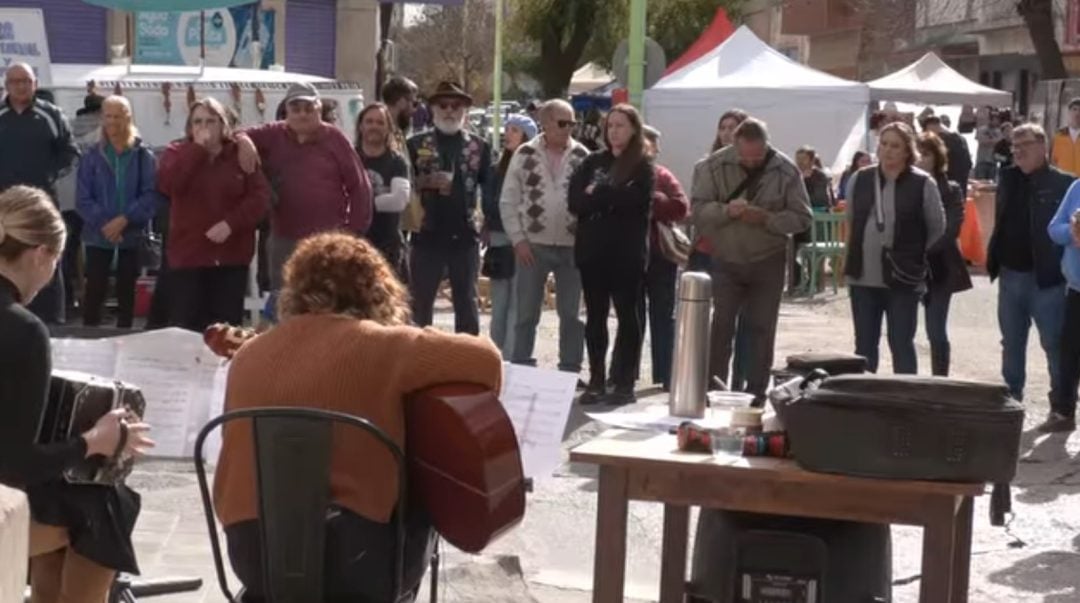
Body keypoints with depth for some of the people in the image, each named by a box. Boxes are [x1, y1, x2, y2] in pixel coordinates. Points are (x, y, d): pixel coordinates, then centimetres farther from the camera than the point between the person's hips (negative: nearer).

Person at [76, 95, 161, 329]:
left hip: (133, 235, 0)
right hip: (98, 235, 0)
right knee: (95, 291, -2)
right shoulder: (92, 156, 2)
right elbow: (83, 199, -3)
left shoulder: (144, 156, 0)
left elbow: (151, 196, -8)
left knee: (126, 292, 9)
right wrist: (103, 224, -17)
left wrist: (124, 219, -18)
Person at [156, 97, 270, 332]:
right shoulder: (177, 153, 4)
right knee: (185, 330, -2)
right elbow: (166, 184, -16)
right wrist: (197, 149, -15)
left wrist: (231, 223, -17)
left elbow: (260, 196, -3)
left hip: (232, 257, 1)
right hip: (188, 256, -1)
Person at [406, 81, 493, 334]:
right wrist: (425, 182, -17)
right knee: (420, 302, 4)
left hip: (465, 236, 1)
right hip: (427, 235, -1)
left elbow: (490, 187, 6)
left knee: (466, 302, 7)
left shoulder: (479, 147, 8)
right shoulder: (416, 144, 5)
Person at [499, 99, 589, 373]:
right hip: (533, 245, -1)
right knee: (526, 313, 5)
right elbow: (508, 200, 1)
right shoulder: (525, 154, -1)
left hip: (572, 246, 1)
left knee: (571, 314, 7)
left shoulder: (582, 156, 1)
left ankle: (570, 371, 15)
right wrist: (518, 239, -5)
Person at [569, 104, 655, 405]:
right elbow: (575, 201, -2)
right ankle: (596, 381, 14)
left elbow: (631, 198, -18)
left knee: (627, 315, 2)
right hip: (592, 250, 4)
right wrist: (611, 197, -14)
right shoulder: (593, 162, 10)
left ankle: (625, 383, 6)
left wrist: (596, 194, -8)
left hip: (627, 252, -4)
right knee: (595, 317, 7)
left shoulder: (643, 166, 0)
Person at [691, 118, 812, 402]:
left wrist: (766, 219, -23)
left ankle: (756, 393, 15)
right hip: (726, 260, 0)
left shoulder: (786, 171, -8)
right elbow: (698, 209, -11)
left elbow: (801, 218, -7)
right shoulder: (714, 166, -9)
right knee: (720, 326, -3)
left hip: (767, 262, 0)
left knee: (761, 328, 6)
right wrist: (726, 210, -30)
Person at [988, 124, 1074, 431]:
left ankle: (1062, 408, 9)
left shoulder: (1063, 183, -9)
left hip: (1046, 278, -6)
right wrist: (993, 260, 6)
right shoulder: (1008, 178, 8)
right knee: (1011, 344, 14)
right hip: (1010, 275, 6)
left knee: (1055, 345, 2)